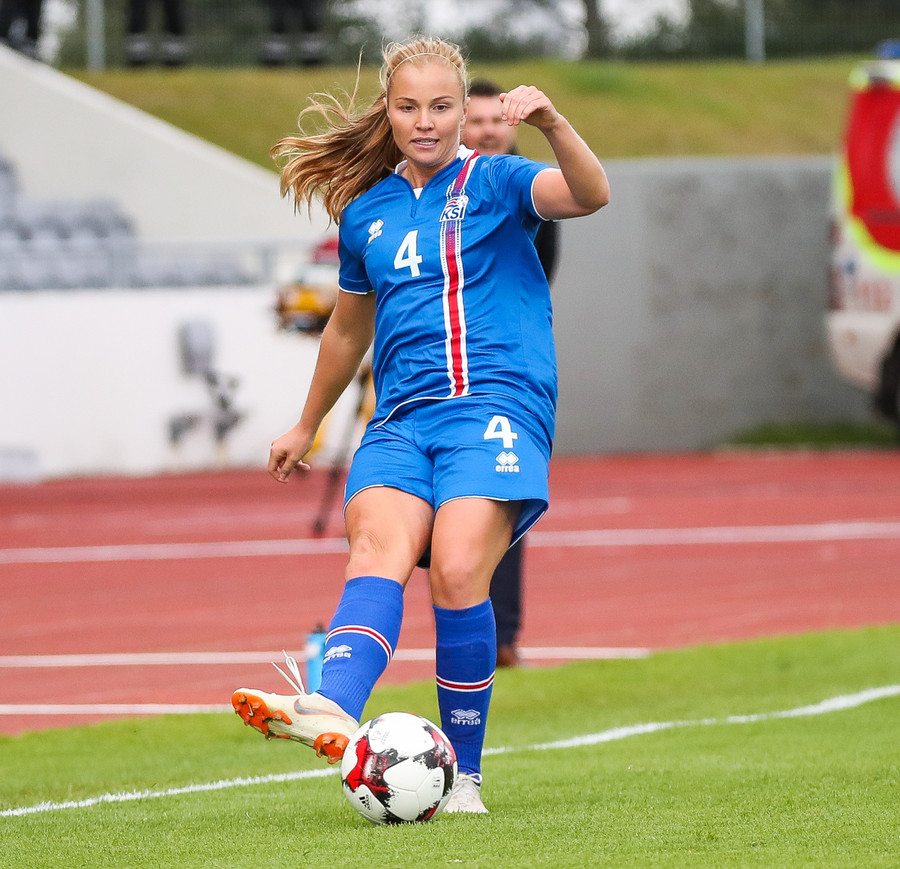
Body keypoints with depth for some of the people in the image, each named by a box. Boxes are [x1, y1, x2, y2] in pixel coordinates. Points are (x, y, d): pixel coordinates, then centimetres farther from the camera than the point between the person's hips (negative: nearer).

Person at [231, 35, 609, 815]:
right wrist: (308, 426, 42)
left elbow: (590, 195, -13)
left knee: (458, 571, -24)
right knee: (379, 544, -25)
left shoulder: (495, 183, 7)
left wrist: (552, 124, -32)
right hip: (401, 420, 3)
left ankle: (463, 774, -14)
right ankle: (334, 712, -52)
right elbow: (350, 326, 34)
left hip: (497, 405, -3)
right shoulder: (365, 213, 19)